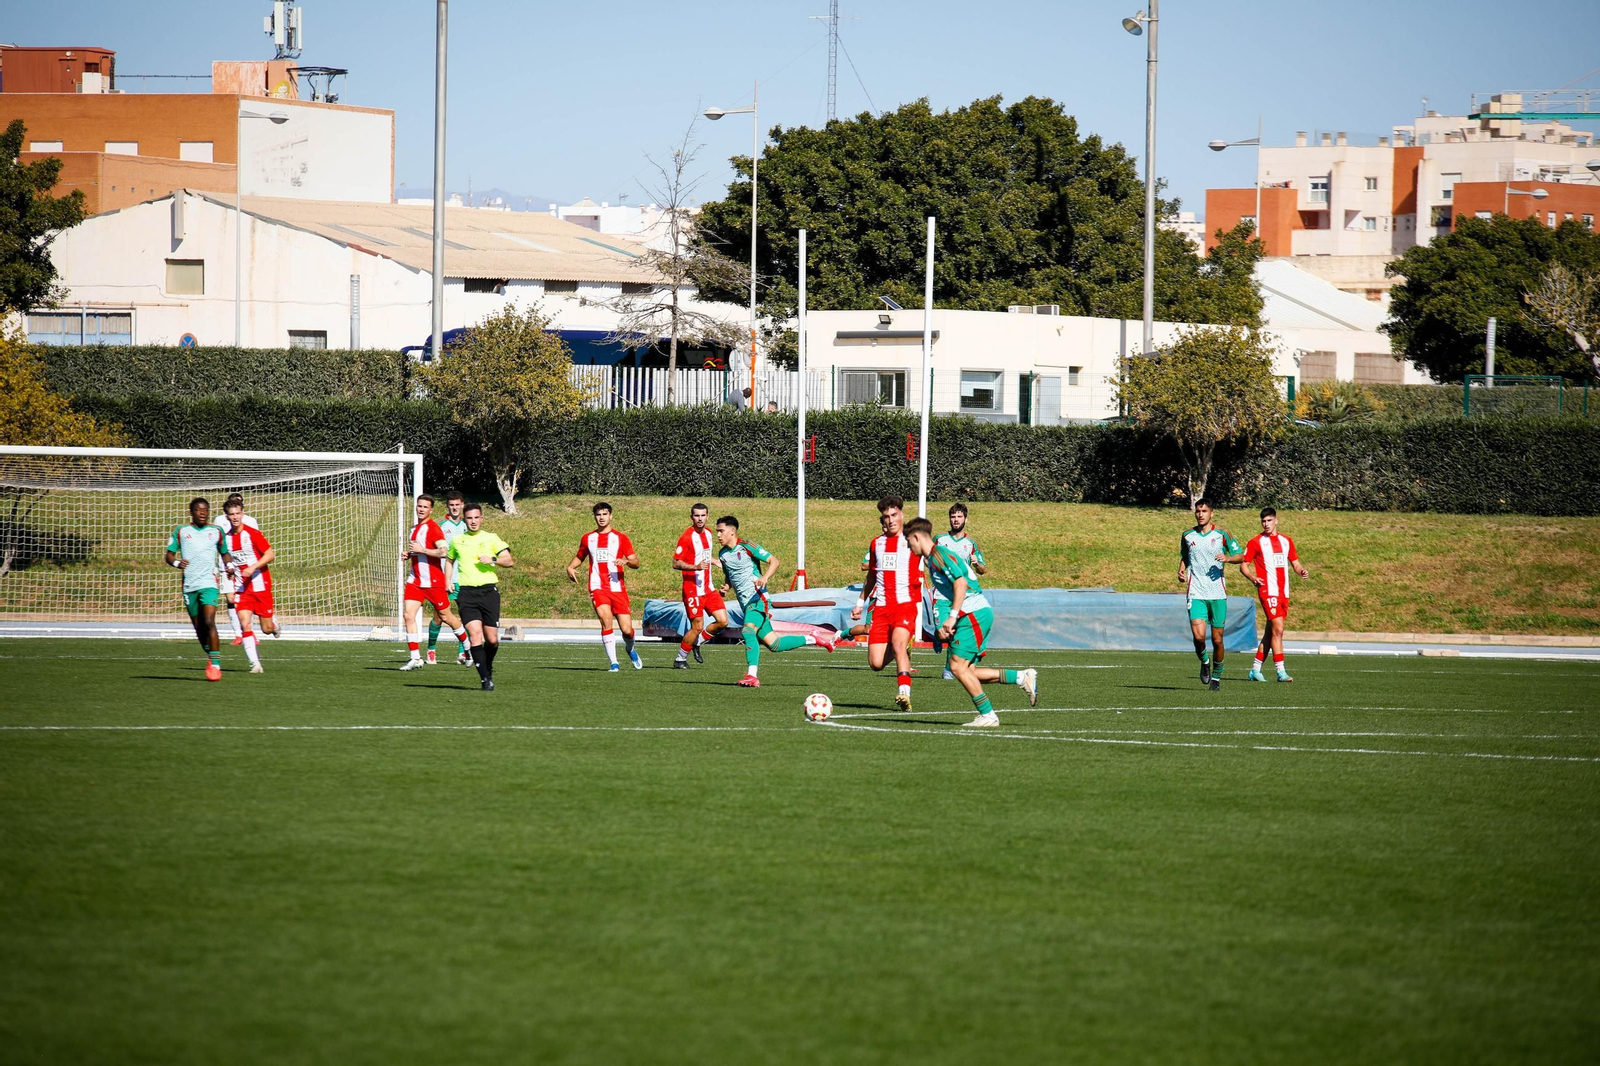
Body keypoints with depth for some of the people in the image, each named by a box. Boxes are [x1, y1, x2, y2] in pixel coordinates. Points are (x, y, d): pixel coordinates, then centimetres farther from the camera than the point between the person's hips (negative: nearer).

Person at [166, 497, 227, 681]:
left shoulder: (216, 532, 10)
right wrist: (177, 563, -12)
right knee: (198, 627, 7)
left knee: (209, 622, -19)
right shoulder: (181, 532, 9)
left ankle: (216, 664, -20)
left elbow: (224, 553, 21)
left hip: (209, 584, -2)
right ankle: (210, 658, 29)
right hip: (189, 586, 2)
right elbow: (169, 555, 9)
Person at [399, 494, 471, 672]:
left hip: (433, 581, -7)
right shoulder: (415, 529, 14)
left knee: (446, 616, 5)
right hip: (415, 581, 7)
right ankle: (415, 658, -6)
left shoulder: (433, 528, -12)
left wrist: (421, 550, -23)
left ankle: (468, 647, 26)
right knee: (409, 615, -8)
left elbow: (444, 551, -24)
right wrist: (408, 554, 9)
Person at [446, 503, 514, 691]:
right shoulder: (457, 541, 14)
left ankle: (488, 668, 30)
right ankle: (485, 679, -14)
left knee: (492, 639, 0)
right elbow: (449, 559, 31)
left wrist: (493, 560, -15)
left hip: (489, 590, 0)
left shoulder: (491, 538, 8)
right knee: (475, 633, -17)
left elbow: (509, 561, 3)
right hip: (467, 592, 0)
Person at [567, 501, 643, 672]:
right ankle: (613, 663, -16)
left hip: (618, 588, 0)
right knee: (606, 618, -23)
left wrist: (626, 561, -20)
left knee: (627, 630, -4)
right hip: (598, 588, 0)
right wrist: (570, 567, 8)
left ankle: (630, 649, 32)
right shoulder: (588, 539, 13)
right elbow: (579, 557, 29)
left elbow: (636, 563, 3)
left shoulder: (621, 539, 7)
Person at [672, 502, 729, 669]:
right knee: (697, 627, -7)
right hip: (693, 590, -7)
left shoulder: (708, 533, 11)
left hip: (709, 588, 7)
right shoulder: (687, 537, -14)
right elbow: (676, 563, -16)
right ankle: (680, 659, 9)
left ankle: (697, 643, 20)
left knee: (723, 621, 0)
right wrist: (695, 567, -29)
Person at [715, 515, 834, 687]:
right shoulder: (723, 554, 12)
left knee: (748, 631, -30)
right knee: (773, 644, 6)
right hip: (745, 603, 8)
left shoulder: (746, 546, -8)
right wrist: (726, 587, 5)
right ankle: (813, 640, 24)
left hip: (757, 598, -8)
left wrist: (764, 578, -26)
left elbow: (774, 561, -9)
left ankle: (752, 676, -34)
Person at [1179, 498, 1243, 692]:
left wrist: (1227, 557, -17)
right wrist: (1181, 571, 2)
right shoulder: (1188, 535, 7)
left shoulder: (1222, 534, 1)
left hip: (1217, 593, 0)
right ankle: (1204, 661, 14)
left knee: (1217, 639, 2)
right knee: (1199, 635, -16)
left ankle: (1216, 675, 22)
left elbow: (1240, 556, 4)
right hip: (1196, 593, 0)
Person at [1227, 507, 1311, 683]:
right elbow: (1244, 565, 1)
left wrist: (1302, 571, -3)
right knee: (1278, 629, -15)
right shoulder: (1256, 542, -1)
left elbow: (1295, 563, 19)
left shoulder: (1286, 540, 14)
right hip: (1268, 591, -6)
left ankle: (1256, 670, 16)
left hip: (1283, 593, 6)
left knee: (1270, 632, 8)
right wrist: (1253, 578, -18)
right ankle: (1281, 671, -16)